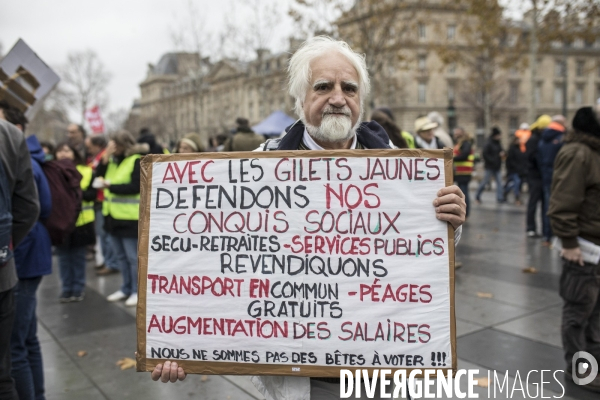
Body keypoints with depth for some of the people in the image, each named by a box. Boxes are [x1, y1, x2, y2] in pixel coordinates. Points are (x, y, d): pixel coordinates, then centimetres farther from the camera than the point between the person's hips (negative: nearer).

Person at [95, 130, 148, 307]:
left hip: (129, 217, -8)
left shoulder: (137, 161, -11)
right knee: (120, 256, 16)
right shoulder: (113, 160, 12)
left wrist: (110, 186, -17)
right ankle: (126, 288, 27)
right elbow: (99, 176, 4)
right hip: (113, 215, 8)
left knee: (133, 257, 1)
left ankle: (137, 291, 12)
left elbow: (136, 187, -19)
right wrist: (105, 158, -8)